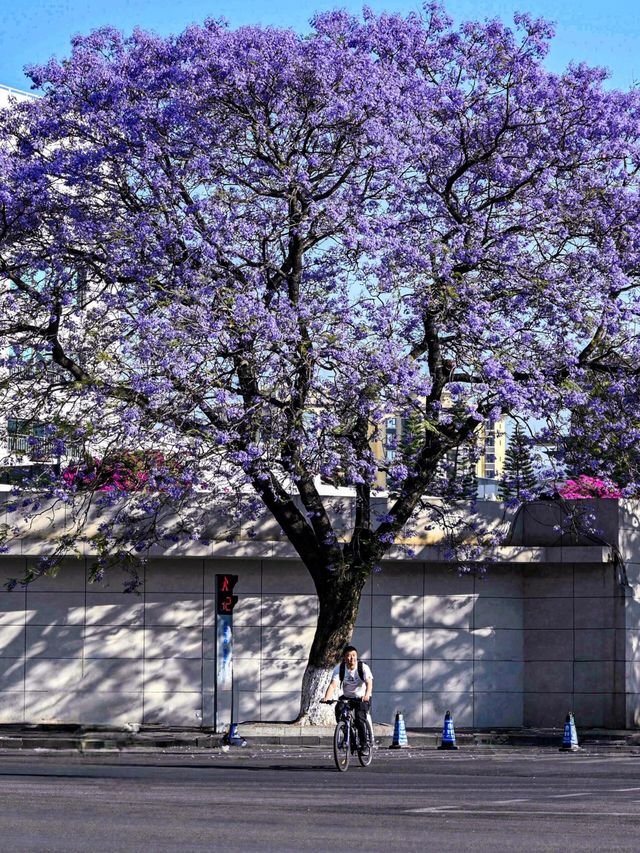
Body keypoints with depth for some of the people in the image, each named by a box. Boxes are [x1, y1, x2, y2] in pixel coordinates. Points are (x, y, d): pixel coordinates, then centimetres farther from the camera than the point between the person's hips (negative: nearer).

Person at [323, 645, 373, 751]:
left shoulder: (363, 667, -17)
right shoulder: (339, 668, -13)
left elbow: (369, 683, -31)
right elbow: (333, 684, -25)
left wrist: (367, 695, -53)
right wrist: (327, 698, -44)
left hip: (362, 698, -3)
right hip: (347, 697, 3)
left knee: (360, 717, -26)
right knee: (339, 709, -27)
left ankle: (365, 743, -10)